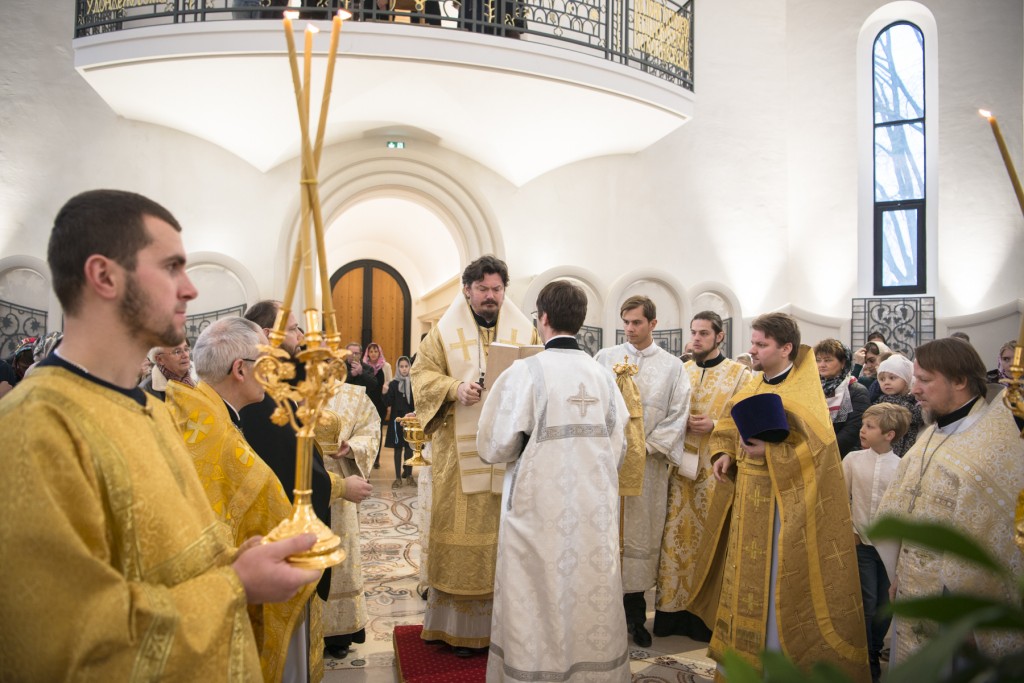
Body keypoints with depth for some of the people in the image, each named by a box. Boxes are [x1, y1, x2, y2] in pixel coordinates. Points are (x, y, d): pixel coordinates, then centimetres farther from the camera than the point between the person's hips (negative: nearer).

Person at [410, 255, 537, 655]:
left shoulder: (524, 332, 11)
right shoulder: (445, 331, 7)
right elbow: (423, 373, 2)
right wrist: (455, 389, -16)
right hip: (461, 452, -1)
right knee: (462, 531, 0)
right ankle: (460, 626, 11)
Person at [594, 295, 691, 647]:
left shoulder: (672, 366, 6)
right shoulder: (605, 357, 6)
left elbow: (677, 416, 2)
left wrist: (646, 446, -8)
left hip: (648, 462, 0)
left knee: (641, 534, 5)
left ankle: (635, 613, 17)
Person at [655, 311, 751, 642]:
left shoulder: (740, 374, 1)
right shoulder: (680, 372, 12)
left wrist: (714, 425, -15)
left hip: (716, 471, -3)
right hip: (680, 467, 4)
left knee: (710, 538, 0)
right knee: (676, 537, 4)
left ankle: (706, 613, 13)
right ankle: (674, 610, 15)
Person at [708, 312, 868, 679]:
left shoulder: (803, 390, -13)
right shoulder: (755, 385, 8)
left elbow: (817, 442, -21)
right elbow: (731, 420, 18)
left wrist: (769, 451, -27)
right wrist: (725, 453, 2)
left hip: (783, 499, -7)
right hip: (750, 494, 7)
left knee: (777, 576, 0)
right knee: (750, 570, 15)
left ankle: (778, 651, 16)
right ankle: (746, 651, 30)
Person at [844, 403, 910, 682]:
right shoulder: (853, 459, -5)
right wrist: (849, 531, -1)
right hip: (862, 543, 0)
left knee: (885, 604, 10)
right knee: (866, 602, 1)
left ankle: (875, 652, 32)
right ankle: (866, 660, 19)